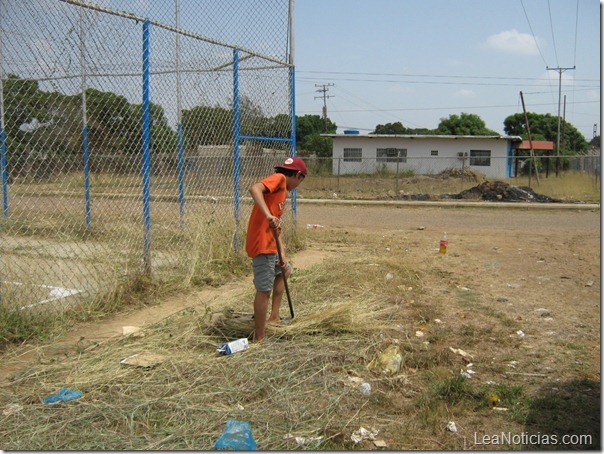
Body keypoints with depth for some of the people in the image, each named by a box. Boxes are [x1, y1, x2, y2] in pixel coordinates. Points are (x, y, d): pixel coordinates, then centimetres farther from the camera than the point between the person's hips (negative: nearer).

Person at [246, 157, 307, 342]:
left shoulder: (282, 189, 20)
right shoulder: (279, 178, -7)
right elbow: (254, 188, -27)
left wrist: (282, 253, 10)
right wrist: (268, 215, -37)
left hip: (271, 245, 10)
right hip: (262, 245, -10)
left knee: (285, 271, 29)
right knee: (264, 290, -6)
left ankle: (274, 317, 34)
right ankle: (259, 337, 2)